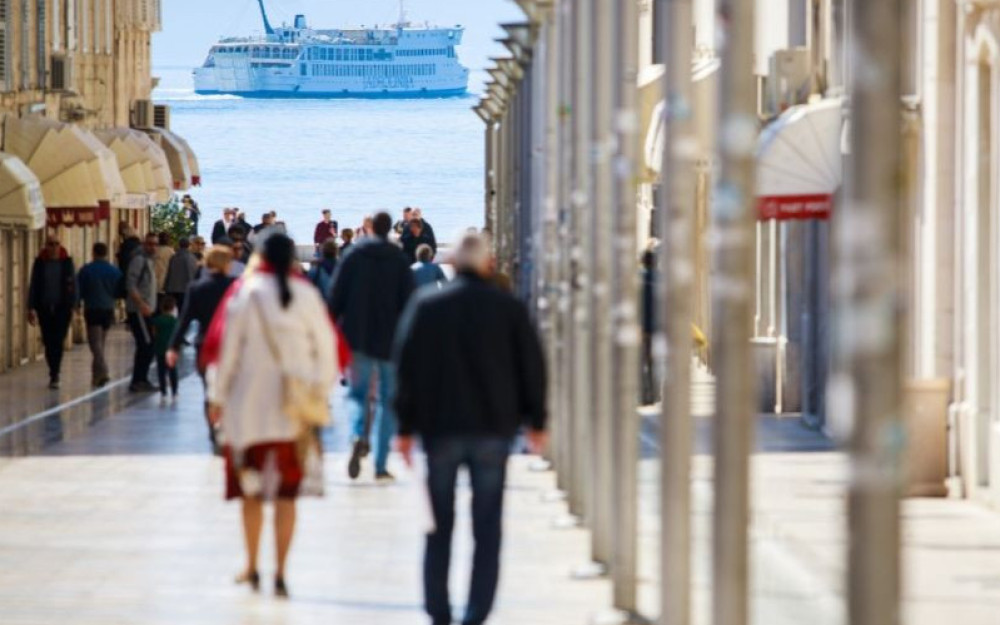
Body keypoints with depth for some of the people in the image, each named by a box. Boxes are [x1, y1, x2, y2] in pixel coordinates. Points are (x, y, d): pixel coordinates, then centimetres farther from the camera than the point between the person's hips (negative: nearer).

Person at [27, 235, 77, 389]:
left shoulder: (67, 262, 0)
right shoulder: (39, 263, 3)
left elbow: (73, 285, 1)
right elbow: (33, 286, 4)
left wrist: (73, 306, -5)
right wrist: (31, 307, -1)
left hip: (62, 307, -2)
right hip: (44, 308, 2)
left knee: (58, 342, -8)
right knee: (48, 342, 5)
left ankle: (54, 376, -6)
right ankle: (54, 374, 20)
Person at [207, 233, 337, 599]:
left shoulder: (245, 293, -4)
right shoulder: (307, 295, -1)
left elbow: (228, 347, -3)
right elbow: (326, 346, 2)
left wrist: (218, 395, 5)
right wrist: (322, 387, 15)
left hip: (250, 405, -1)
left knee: (251, 488, 13)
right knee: (286, 493, 3)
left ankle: (252, 567, 20)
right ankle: (280, 574, -1)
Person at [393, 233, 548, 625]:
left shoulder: (425, 306, -1)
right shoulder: (509, 309, -1)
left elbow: (406, 367, 0)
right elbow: (532, 366, 2)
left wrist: (406, 427, 6)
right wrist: (535, 420, 13)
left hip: (440, 428, 1)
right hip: (493, 427, -1)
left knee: (439, 525, 11)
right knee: (487, 529, 3)